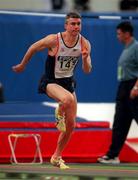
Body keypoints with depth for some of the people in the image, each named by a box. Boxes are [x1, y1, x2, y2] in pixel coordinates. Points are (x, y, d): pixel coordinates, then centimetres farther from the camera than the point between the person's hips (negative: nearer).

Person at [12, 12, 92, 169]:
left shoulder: (85, 44, -10)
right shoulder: (54, 40, -21)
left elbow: (87, 71, -6)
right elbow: (33, 48, -3)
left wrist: (85, 59, -28)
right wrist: (22, 66, 10)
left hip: (68, 82, 5)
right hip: (50, 81, -5)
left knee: (71, 124, 5)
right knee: (68, 99, -38)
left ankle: (57, 157, 24)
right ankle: (59, 114, -2)